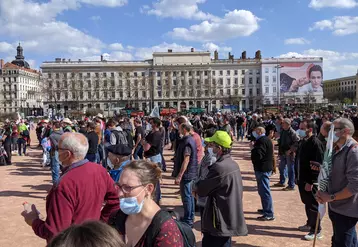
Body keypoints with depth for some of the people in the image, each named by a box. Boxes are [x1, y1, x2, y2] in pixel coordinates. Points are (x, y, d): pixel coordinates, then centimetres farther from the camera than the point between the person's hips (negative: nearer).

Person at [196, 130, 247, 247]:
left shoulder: (219, 167, -24)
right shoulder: (233, 164, 7)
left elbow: (201, 190, -16)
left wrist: (197, 184, 7)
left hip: (220, 221, -9)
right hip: (230, 219, 9)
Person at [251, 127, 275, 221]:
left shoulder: (262, 141, -19)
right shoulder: (266, 139, 15)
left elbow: (257, 155, -26)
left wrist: (253, 149, -9)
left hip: (262, 169, -11)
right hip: (266, 167, 11)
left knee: (264, 191, -7)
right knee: (263, 190, 21)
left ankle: (269, 214, -4)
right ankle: (266, 209, 33)